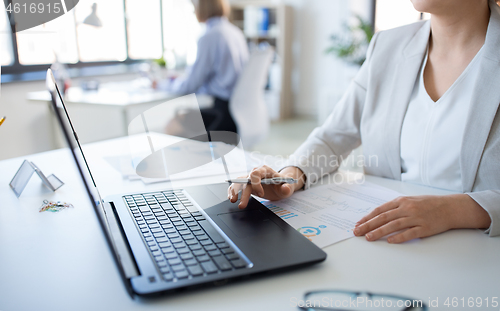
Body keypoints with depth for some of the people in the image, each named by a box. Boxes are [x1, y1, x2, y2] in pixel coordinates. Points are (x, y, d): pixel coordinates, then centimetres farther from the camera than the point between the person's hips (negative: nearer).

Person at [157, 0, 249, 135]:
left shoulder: (210, 37, -15)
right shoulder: (236, 32, 10)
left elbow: (189, 86, -11)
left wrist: (162, 84, 8)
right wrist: (179, 80, 22)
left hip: (225, 111, -9)